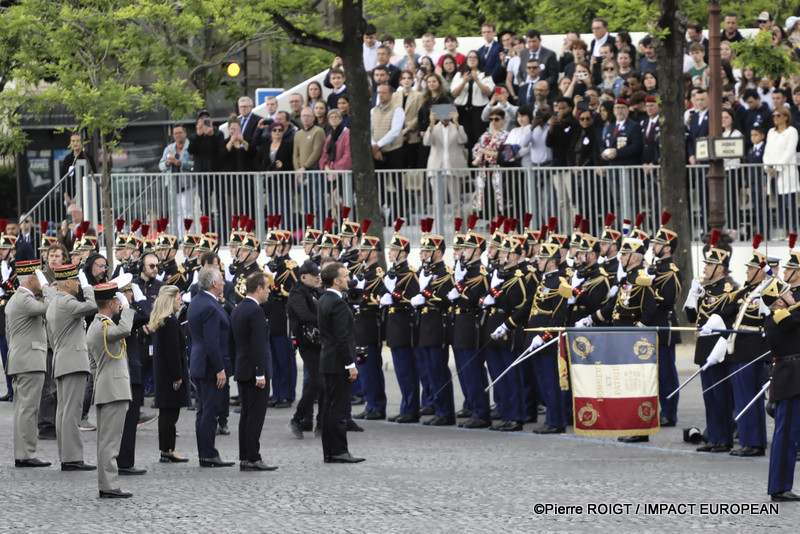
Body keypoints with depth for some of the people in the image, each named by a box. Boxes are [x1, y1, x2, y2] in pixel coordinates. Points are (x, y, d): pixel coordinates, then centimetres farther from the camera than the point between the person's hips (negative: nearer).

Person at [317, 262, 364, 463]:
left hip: (328, 360, 10)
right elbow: (342, 337, -21)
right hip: (338, 363, -10)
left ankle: (329, 451, 15)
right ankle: (339, 452, -6)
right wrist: (351, 364, -18)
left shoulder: (323, 301, 12)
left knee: (330, 406, 12)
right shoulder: (337, 303, -18)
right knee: (339, 407, -7)